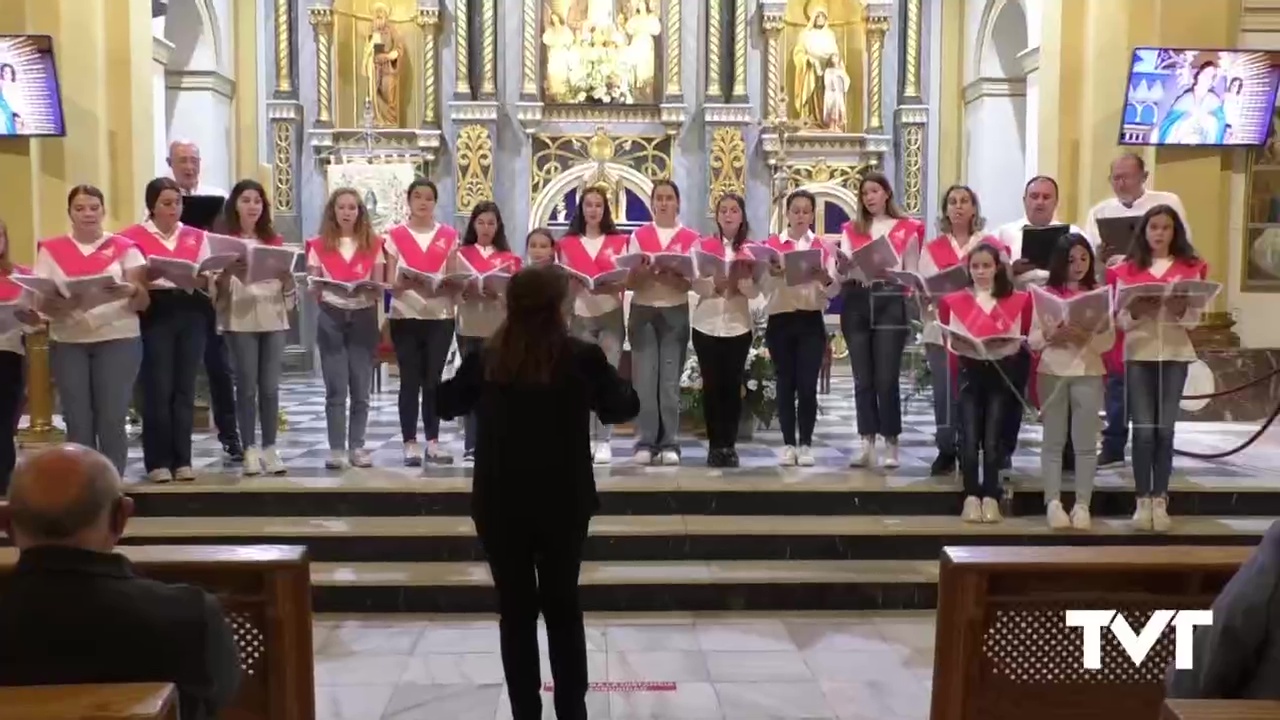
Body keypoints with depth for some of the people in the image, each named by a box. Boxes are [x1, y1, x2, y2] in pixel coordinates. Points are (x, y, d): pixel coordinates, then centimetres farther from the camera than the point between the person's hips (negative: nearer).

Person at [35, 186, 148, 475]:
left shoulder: (124, 247, 6)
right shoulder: (51, 250, 10)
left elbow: (144, 302, 1)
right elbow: (40, 302, 5)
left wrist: (130, 291, -22)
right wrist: (58, 304, -18)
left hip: (118, 340, -1)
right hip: (67, 343, 1)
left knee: (112, 420, -6)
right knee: (77, 421, -1)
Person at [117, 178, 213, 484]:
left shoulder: (196, 236, 11)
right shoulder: (133, 236, 1)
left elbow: (206, 281, 10)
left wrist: (199, 277, -13)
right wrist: (148, 274, -22)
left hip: (189, 312, 3)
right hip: (154, 313, -3)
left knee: (185, 387, 5)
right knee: (158, 388, -3)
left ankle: (182, 459, 11)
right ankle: (158, 461, 5)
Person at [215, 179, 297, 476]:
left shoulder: (275, 240, 13)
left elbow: (289, 286, 12)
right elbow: (216, 285, -3)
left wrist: (287, 276, -9)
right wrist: (229, 274, -22)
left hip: (274, 318, 3)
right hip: (240, 320, -3)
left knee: (270, 386, 2)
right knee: (247, 386, -1)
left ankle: (270, 448, 9)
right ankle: (250, 450, 6)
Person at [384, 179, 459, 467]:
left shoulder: (449, 235, 8)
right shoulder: (395, 235, 4)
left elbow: (455, 279, 7)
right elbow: (390, 283, 1)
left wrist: (449, 286, -15)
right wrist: (402, 284, -20)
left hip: (441, 316, 1)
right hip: (405, 316, -1)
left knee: (433, 379, 4)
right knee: (410, 380, -1)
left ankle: (432, 442, 10)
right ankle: (410, 443, 4)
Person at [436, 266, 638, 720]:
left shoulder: (486, 358, -5)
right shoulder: (582, 357, -10)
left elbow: (445, 404, 11)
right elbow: (623, 409, 5)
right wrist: (611, 377, 23)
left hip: (500, 504, 1)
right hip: (563, 503, 0)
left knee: (516, 611, 11)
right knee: (563, 607, 15)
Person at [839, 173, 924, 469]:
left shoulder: (906, 229, 8)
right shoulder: (851, 230, 15)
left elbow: (912, 274, 7)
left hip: (890, 304, -3)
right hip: (857, 305, 3)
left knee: (886, 378, -5)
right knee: (863, 378, 3)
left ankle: (891, 444, 3)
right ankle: (867, 444, 7)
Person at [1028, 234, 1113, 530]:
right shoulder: (1045, 293, 4)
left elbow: (1109, 340, -2)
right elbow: (1033, 339, 1)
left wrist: (1086, 337, -20)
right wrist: (1052, 335, -19)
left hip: (1088, 373, 0)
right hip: (1052, 372, 0)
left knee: (1085, 442, 1)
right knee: (1053, 440, 4)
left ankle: (1082, 504, 5)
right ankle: (1053, 502, 6)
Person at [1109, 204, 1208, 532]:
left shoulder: (1190, 268, 5)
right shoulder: (1128, 269, 5)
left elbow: (1195, 319, 0)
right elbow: (1121, 320, 1)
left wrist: (1179, 310, -20)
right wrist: (1137, 311, -19)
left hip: (1175, 354, 0)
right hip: (1138, 354, 0)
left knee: (1165, 429, 0)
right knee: (1143, 429, -3)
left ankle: (1160, 501, 7)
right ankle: (1142, 500, 4)